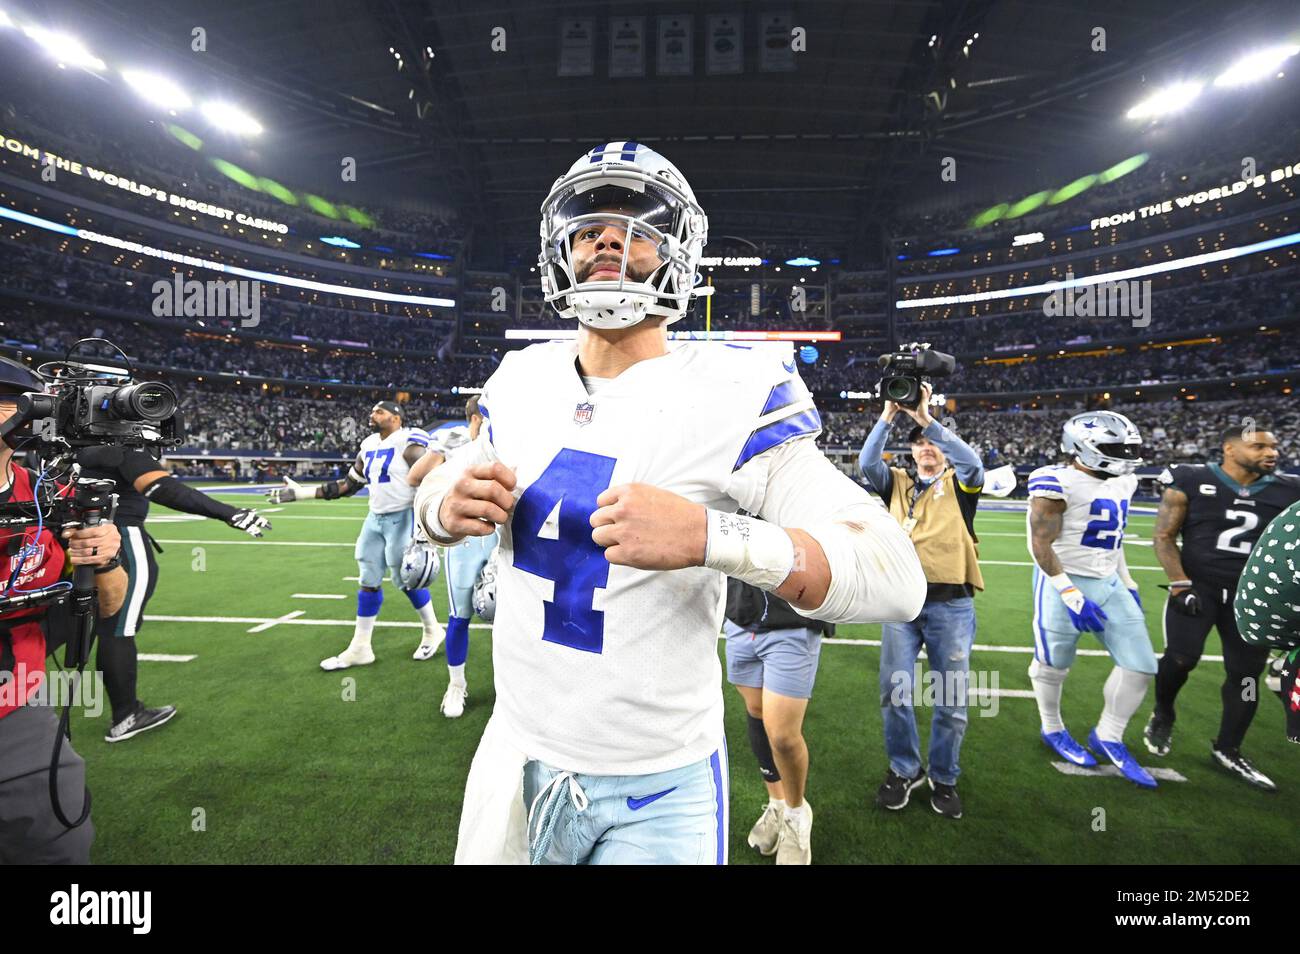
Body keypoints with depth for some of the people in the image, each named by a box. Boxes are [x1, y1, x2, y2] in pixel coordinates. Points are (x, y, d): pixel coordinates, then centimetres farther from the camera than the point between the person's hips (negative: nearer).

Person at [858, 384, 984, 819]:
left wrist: (926, 418, -18)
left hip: (951, 604, -1)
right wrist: (888, 416, -12)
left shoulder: (960, 483, 7)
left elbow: (973, 463, -15)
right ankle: (904, 770, 26)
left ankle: (943, 778, 28)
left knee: (952, 699, 7)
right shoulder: (897, 483, 12)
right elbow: (867, 462, -6)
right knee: (895, 691, 4)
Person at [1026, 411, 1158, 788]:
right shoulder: (1059, 484, -18)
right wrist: (1071, 595, -21)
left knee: (1140, 665, 7)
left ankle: (1108, 738, 25)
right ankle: (1053, 729, 31)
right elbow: (1041, 544, -18)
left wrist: (1127, 583, 20)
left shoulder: (1120, 482, 8)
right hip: (1065, 582, -8)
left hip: (1109, 583, 8)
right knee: (1054, 664, 7)